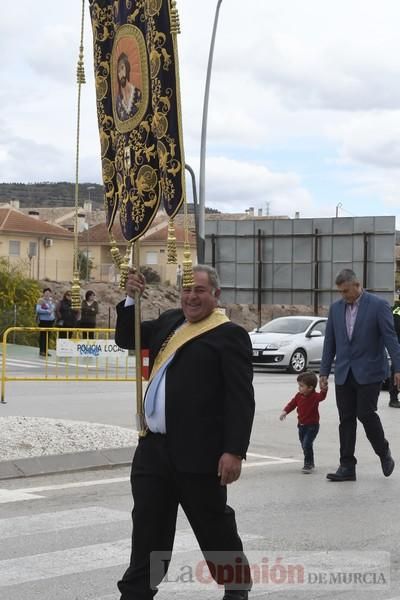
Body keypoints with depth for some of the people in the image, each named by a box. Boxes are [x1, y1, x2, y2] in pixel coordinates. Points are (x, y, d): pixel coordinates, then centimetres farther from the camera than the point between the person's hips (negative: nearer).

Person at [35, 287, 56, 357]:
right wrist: (47, 311, -18)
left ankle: (46, 350, 13)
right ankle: (42, 351, -1)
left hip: (50, 320, 6)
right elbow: (38, 310, -17)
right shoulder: (41, 300, -7)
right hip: (43, 320, -6)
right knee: (43, 335, -4)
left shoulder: (51, 300, 14)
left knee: (48, 335, 8)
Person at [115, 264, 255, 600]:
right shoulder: (169, 322, 14)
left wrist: (234, 451, -21)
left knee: (214, 526, 9)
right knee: (148, 528, 11)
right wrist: (132, 299, 7)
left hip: (197, 452, -6)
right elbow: (126, 339, 23)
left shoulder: (228, 334, -10)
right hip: (154, 447, 7)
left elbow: (241, 398, -15)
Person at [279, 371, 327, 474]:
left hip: (312, 425, -7)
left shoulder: (315, 396, -16)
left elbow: (321, 396, -34)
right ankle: (310, 463, 30)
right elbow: (292, 404, 8)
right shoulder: (299, 396, 1)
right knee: (304, 445, 14)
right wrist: (285, 411, -6)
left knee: (307, 444, -18)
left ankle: (308, 464, -7)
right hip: (301, 425, 7)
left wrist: (324, 389, -54)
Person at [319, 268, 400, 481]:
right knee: (346, 420, 4)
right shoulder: (335, 308, 8)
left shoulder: (378, 305, -6)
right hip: (344, 374, 5)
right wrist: (324, 371, 8)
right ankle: (347, 467, 9)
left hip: (368, 373, -5)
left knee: (366, 414, -9)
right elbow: (329, 342, 11)